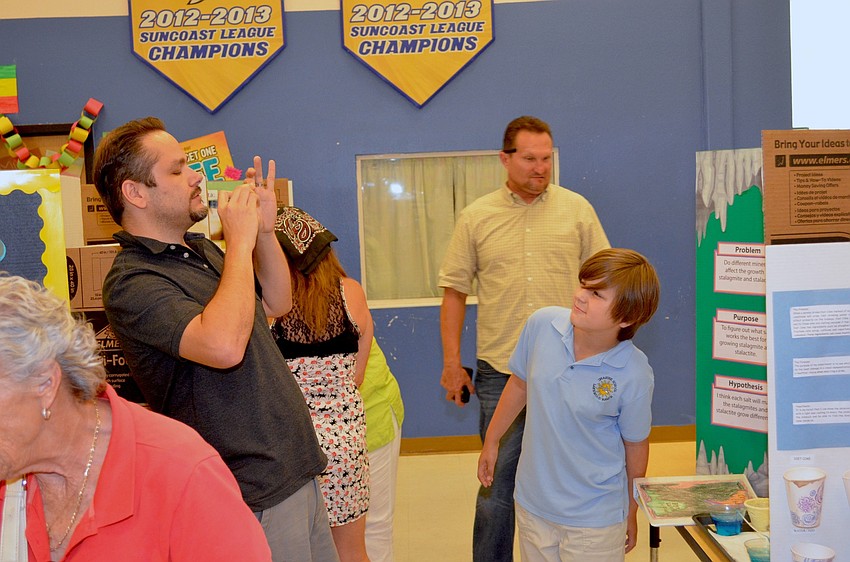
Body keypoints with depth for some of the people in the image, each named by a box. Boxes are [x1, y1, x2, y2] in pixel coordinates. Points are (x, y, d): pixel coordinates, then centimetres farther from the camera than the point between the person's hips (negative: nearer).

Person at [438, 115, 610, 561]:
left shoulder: (576, 209, 3)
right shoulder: (476, 218, 3)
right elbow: (454, 291, 5)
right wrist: (452, 363, 2)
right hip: (499, 372, 0)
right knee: (497, 481, 7)